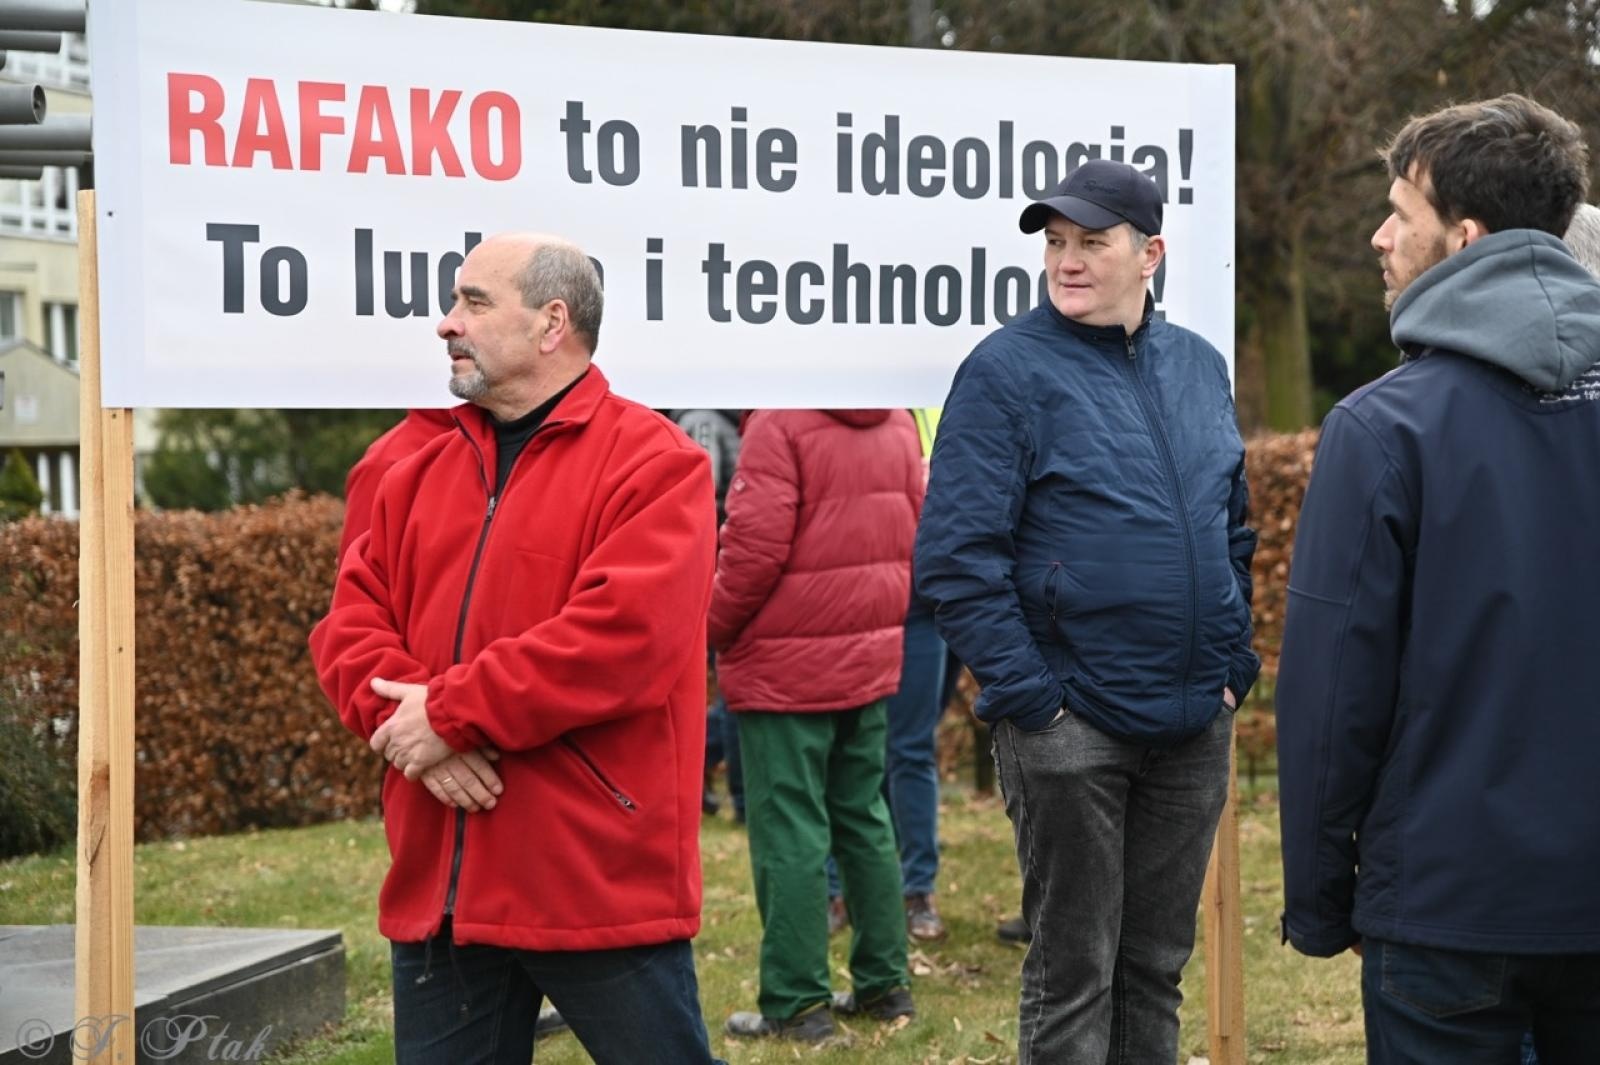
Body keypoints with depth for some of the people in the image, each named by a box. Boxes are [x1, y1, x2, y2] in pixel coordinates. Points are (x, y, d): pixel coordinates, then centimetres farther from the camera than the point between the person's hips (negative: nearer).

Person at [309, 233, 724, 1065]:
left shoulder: (653, 464, -7)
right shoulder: (418, 475, 15)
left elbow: (622, 634, -20)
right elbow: (350, 627, 9)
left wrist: (452, 717, -17)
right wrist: (405, 715, -12)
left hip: (603, 884, -6)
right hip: (437, 891, 6)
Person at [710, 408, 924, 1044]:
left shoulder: (778, 422, -15)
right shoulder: (896, 422, 7)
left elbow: (755, 547, -18)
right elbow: (916, 534, 10)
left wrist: (711, 629, -3)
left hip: (786, 669, -7)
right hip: (871, 659, 7)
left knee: (787, 830, -1)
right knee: (865, 821, 16)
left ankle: (796, 1003, 2)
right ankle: (885, 984, 21)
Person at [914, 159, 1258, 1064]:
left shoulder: (1199, 366, 9)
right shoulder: (1008, 370, -9)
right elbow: (955, 557, -13)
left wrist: (1235, 662, 10)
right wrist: (1031, 695, -15)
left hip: (1195, 724, 5)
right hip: (1073, 725, -5)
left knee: (1158, 963, 15)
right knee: (1072, 972, 3)